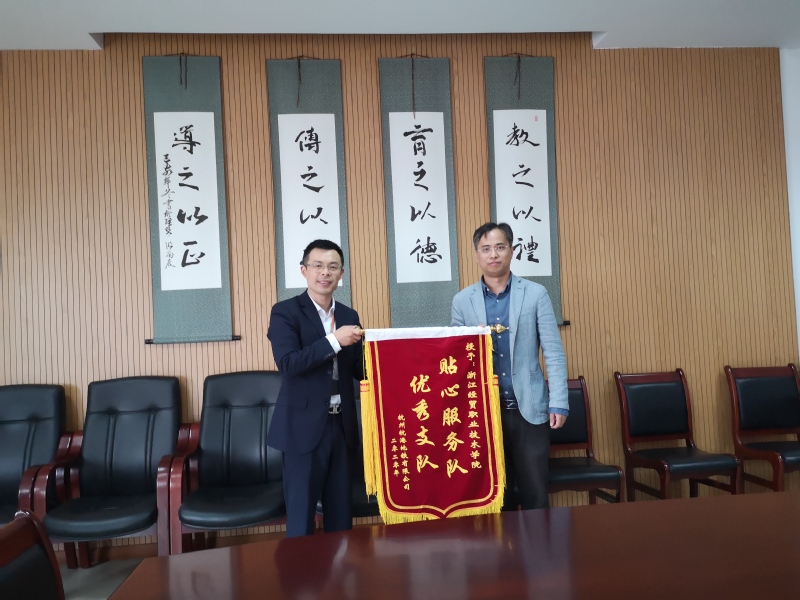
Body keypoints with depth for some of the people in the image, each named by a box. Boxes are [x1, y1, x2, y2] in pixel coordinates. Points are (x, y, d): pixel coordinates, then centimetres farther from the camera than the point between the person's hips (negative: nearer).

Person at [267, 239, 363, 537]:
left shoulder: (349, 316, 10)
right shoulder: (285, 312, -6)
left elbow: (358, 369, 10)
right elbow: (287, 364, -19)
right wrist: (334, 341, -23)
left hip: (341, 424, 5)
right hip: (304, 426, -5)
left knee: (341, 513, 15)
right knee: (301, 514, 6)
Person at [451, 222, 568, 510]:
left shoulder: (536, 294, 0)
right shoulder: (462, 300, 4)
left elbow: (553, 352, -1)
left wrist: (559, 403, -7)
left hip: (529, 408, -1)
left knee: (535, 494, 7)